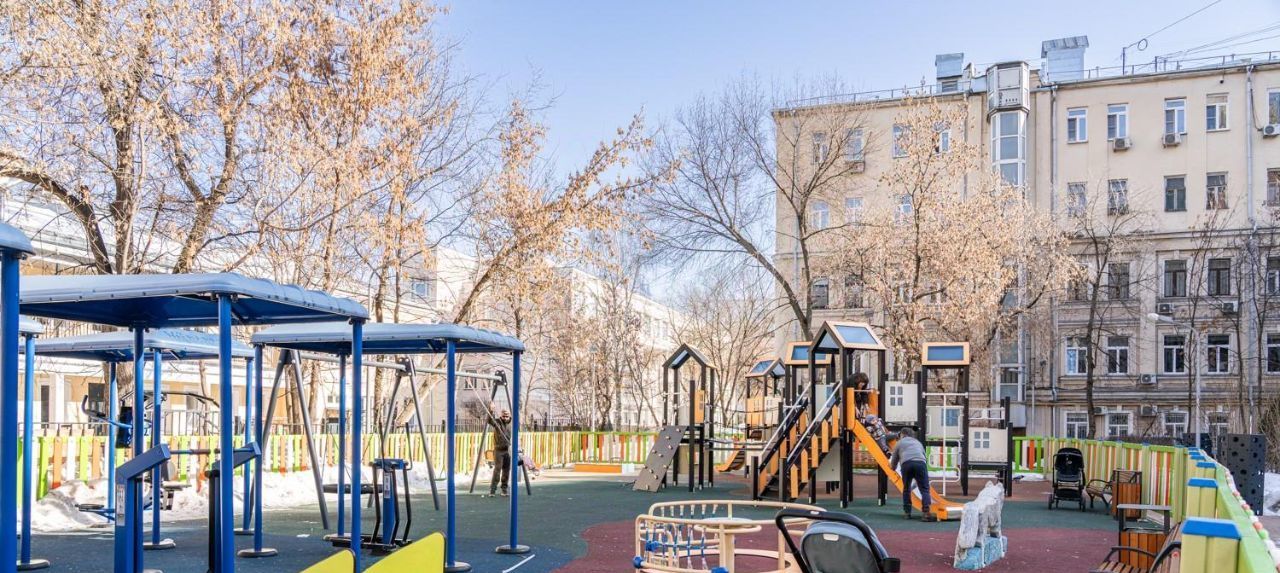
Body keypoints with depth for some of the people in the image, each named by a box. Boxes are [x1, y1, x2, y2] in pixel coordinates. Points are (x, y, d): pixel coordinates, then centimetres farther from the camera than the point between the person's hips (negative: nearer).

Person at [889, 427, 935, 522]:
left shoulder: (899, 443, 28)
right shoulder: (918, 442, 36)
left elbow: (893, 465, 29)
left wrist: (891, 465, 54)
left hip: (906, 464, -1)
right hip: (920, 463, 1)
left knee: (906, 489, 18)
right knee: (924, 489, 0)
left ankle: (907, 512, 16)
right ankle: (926, 512, -17)